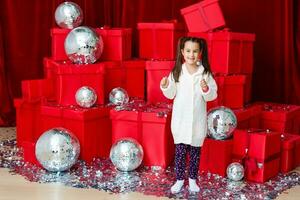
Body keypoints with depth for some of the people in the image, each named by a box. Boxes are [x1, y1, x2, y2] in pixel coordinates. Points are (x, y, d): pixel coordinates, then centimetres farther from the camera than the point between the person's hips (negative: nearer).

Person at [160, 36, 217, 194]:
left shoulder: (205, 73, -6)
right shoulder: (177, 72, -4)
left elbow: (212, 95, -4)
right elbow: (171, 94, 2)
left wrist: (206, 89, -23)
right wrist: (165, 86, -17)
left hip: (198, 119, 0)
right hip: (180, 118, 0)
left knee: (195, 151, 11)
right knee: (180, 150, 8)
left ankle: (193, 179, 25)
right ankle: (179, 179, 21)